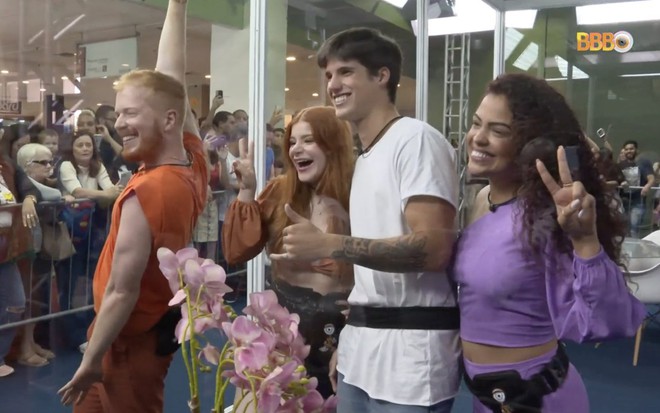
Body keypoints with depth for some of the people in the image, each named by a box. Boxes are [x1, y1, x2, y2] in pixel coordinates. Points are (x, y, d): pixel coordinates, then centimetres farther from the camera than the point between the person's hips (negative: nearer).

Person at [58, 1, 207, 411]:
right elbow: (170, 79, 1)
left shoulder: (146, 191, -28)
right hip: (160, 326, 8)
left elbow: (121, 292, -24)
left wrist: (91, 361, -13)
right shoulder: (194, 163, -8)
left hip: (133, 338, -8)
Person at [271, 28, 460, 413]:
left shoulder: (416, 139, -11)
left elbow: (435, 249, -21)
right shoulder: (366, 157, 15)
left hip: (410, 345, -8)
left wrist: (329, 245, -24)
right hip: (360, 341, 8)